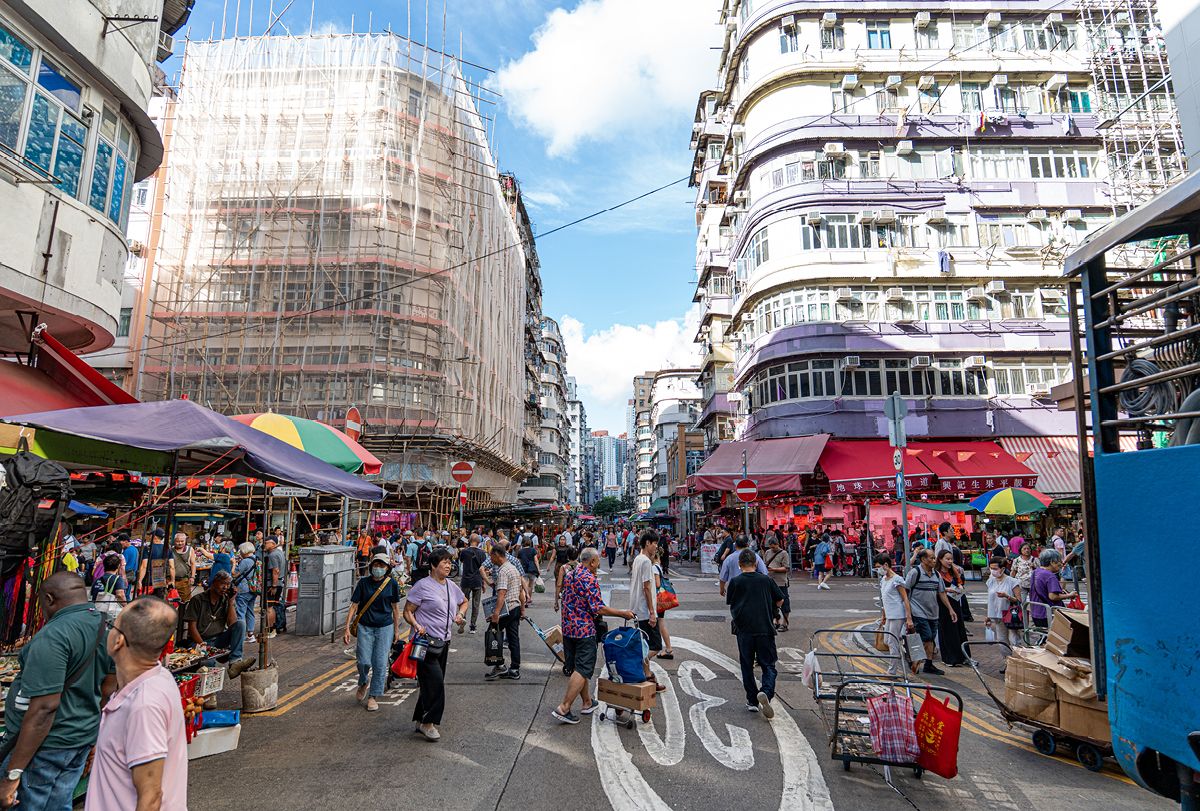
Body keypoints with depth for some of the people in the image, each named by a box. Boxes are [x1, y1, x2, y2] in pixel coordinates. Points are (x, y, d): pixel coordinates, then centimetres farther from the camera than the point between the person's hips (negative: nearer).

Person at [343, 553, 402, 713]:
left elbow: (395, 607, 5)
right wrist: (347, 628, -9)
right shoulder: (363, 582, -4)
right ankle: (364, 683, 31)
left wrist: (396, 629, 7)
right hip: (365, 627, 0)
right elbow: (354, 605, -3)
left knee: (380, 663, -1)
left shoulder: (392, 584, -3)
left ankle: (373, 696, 16)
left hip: (385, 628, 0)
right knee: (364, 661, -3)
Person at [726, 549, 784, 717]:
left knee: (747, 666, 13)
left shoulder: (735, 581, -2)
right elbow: (780, 601, 11)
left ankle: (752, 701, 15)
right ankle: (766, 692, -18)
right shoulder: (766, 580, 1)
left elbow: (729, 603, 9)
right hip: (765, 629, 0)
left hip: (744, 629, 0)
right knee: (768, 665, 6)